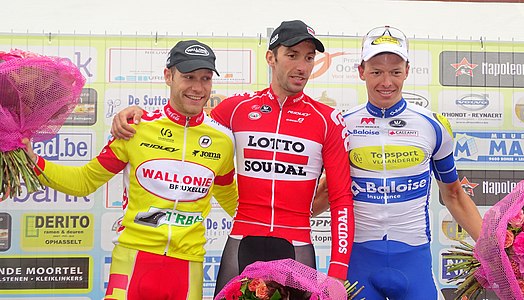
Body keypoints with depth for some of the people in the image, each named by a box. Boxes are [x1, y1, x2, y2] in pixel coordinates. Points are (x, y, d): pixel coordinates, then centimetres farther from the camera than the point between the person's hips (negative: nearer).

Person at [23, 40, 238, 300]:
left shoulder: (223, 139, 2)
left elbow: (230, 199, 20)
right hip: (134, 256, -2)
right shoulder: (136, 128, -4)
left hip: (188, 263, 2)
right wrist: (32, 161, -6)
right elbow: (85, 181, 5)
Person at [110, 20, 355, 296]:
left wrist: (338, 271, -8)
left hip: (297, 250, -1)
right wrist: (135, 113, 0)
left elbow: (341, 199, -1)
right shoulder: (237, 107, 4)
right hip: (241, 244, 1)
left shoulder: (328, 120, 1)